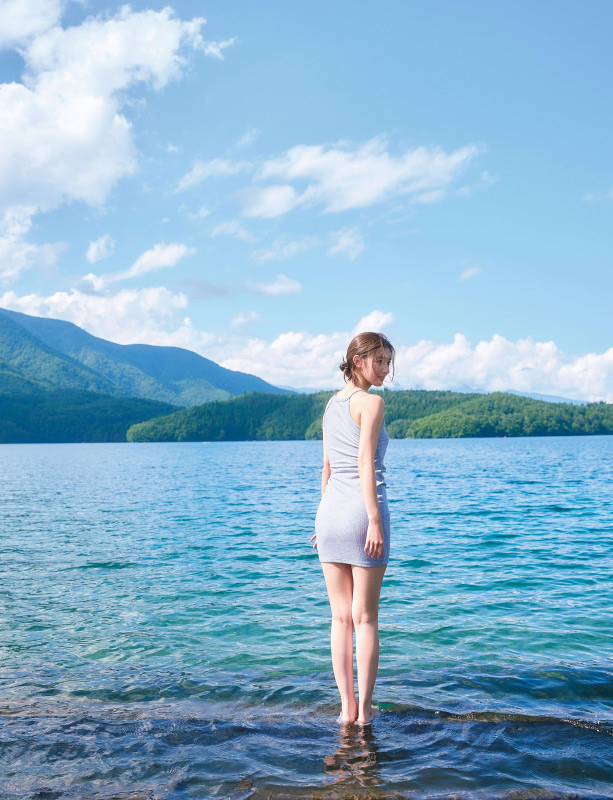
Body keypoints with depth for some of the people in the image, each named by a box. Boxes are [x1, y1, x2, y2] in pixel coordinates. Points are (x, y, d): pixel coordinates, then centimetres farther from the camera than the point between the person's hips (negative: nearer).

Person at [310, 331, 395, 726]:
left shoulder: (331, 404, 15)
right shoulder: (372, 401, -8)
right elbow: (365, 462, -16)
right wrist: (375, 521, -17)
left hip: (330, 510, 6)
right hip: (362, 509, -6)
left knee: (340, 618, 10)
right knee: (365, 617, 4)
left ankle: (347, 707, 16)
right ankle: (364, 708, 11)